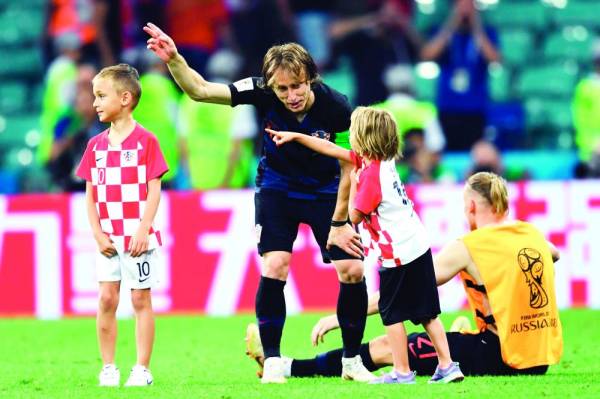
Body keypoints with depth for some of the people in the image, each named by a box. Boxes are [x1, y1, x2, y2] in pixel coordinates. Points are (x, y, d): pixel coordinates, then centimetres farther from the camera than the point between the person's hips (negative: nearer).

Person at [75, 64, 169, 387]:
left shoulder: (145, 141, -5)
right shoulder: (96, 145, 8)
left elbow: (154, 190, -8)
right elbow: (90, 195, 9)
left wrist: (144, 231, -15)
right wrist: (97, 234, -2)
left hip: (137, 237, -4)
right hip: (108, 238, 4)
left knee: (141, 299, 2)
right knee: (107, 298, 2)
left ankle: (141, 369, 6)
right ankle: (108, 368, 9)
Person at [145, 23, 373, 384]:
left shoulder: (337, 109, -28)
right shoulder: (263, 93, -26)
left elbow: (350, 167, -16)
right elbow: (200, 90, -24)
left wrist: (339, 223, -13)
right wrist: (174, 60, -42)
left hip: (325, 191, 0)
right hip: (277, 187, 0)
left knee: (353, 270, -7)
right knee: (274, 266, -17)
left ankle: (352, 361, 11)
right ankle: (272, 361, -6)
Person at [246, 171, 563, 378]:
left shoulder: (467, 248, -10)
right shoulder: (533, 234, 8)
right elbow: (554, 255, 34)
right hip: (544, 356, 6)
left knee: (385, 348, 3)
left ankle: (286, 368, 7)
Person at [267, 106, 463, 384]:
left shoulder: (371, 174, -16)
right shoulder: (382, 161, 10)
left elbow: (355, 216, -11)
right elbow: (331, 149, 19)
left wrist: (353, 184, 1)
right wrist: (294, 136, 24)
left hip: (397, 255, -9)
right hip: (417, 245, 9)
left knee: (393, 314, 1)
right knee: (427, 312, 10)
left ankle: (402, 372, 4)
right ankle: (447, 366, 8)